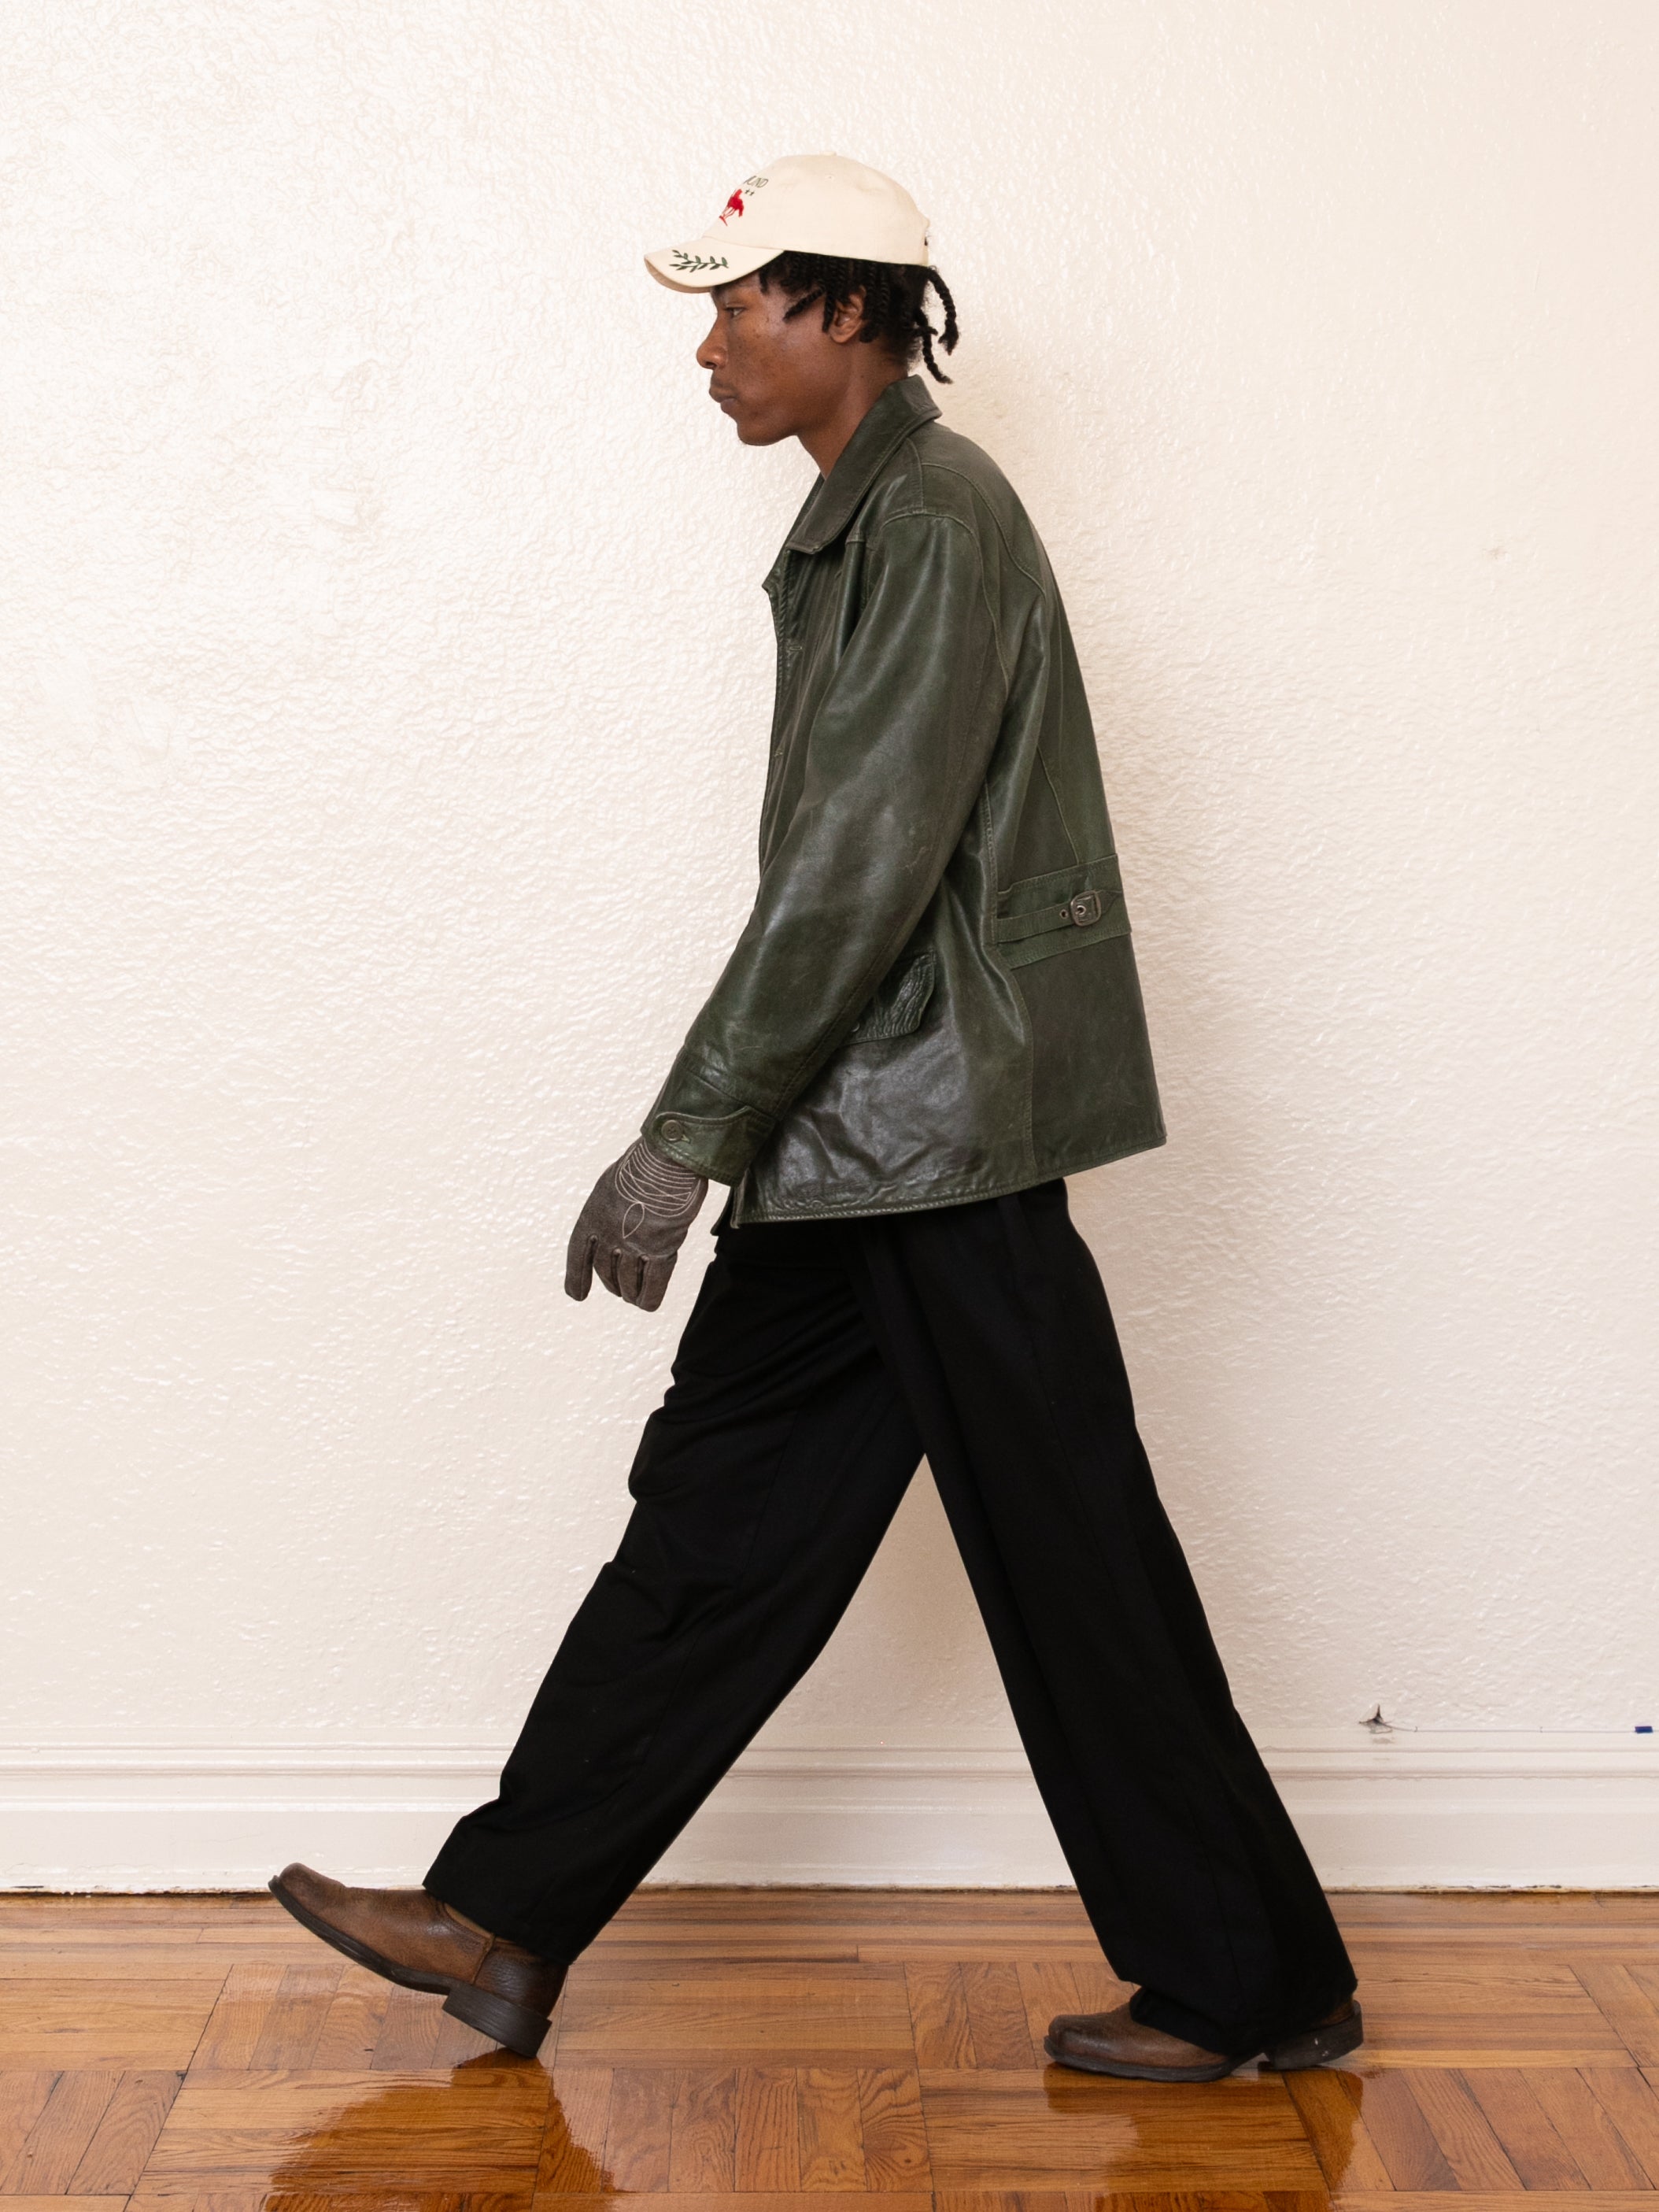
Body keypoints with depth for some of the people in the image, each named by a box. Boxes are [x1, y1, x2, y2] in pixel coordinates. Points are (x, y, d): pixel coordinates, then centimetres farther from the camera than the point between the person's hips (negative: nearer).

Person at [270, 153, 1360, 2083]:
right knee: (720, 1507, 11)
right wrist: (726, 1132, 20)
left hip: (943, 1129, -10)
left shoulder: (936, 519, -13)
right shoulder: (861, 520, 17)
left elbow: (862, 868, -21)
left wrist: (685, 1140, -20)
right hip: (865, 1136, 10)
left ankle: (1249, 1981, 17)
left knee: (1065, 1557, 0)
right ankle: (506, 1923, 21)